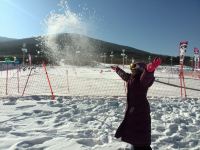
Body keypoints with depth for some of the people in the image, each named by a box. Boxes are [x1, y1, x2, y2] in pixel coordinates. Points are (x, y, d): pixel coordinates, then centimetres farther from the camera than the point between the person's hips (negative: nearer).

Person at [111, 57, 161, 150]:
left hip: (141, 110, -10)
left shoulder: (142, 79, -17)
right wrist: (117, 69, 49)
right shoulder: (130, 78, 10)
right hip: (132, 109, 10)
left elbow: (147, 76, -40)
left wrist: (150, 69, -62)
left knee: (140, 137, -10)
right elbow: (123, 74, 31)